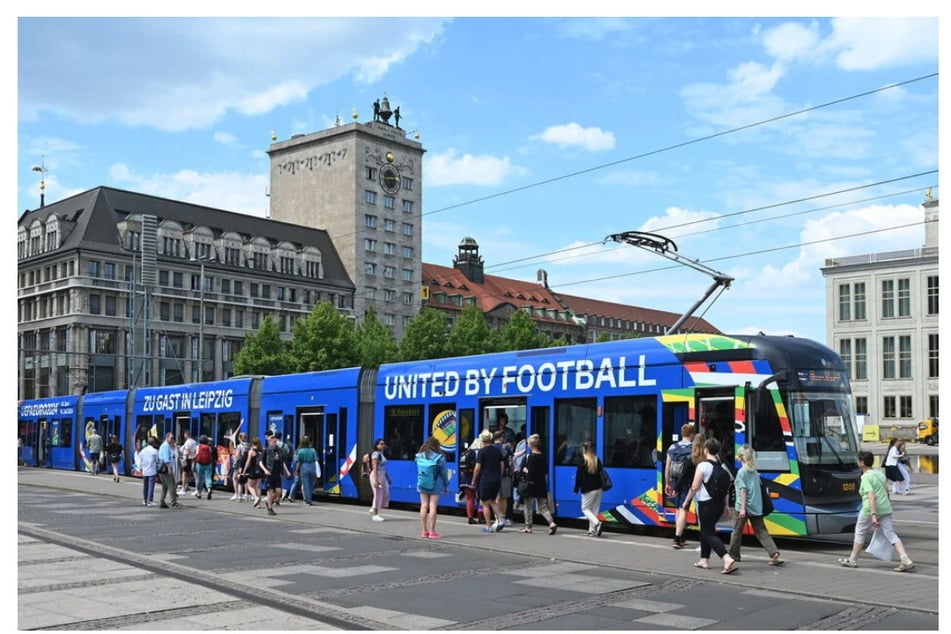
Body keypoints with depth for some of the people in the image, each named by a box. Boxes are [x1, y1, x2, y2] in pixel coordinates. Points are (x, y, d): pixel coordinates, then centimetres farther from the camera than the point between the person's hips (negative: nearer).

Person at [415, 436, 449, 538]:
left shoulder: (419, 456, 0)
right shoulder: (440, 458, -10)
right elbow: (444, 473, -3)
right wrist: (446, 486, 7)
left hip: (422, 485, 4)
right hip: (435, 486, -4)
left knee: (424, 506, 9)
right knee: (433, 507, -1)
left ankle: (425, 531, 14)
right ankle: (432, 531, 0)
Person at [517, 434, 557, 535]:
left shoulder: (529, 457, -13)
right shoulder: (543, 456, 5)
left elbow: (529, 472, -19)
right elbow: (546, 471, 9)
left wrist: (525, 470, 0)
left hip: (530, 484, -6)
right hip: (541, 485, 6)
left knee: (527, 506, 11)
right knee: (543, 507, 9)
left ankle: (528, 527, 19)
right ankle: (552, 523, -10)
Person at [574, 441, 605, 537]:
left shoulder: (583, 461, -9)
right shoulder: (597, 460, 6)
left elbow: (579, 476, -8)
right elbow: (601, 473, 10)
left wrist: (576, 488, 0)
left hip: (588, 489, -5)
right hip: (598, 488, 5)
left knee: (585, 508, 5)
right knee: (595, 509, 12)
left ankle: (596, 523, -18)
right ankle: (592, 530, 12)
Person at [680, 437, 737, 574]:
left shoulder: (703, 466, -14)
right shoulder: (722, 466, 7)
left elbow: (694, 487, -15)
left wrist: (686, 501, -4)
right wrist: (726, 505, 20)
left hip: (706, 504, -8)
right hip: (719, 503, 8)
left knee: (708, 533, -3)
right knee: (706, 530, 21)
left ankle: (727, 559, -19)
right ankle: (704, 560, 26)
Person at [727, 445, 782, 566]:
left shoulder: (741, 472, -10)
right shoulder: (755, 472, 10)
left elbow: (743, 490, -16)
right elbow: (757, 488, 16)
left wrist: (743, 508, -19)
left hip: (743, 507, -6)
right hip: (756, 506, 6)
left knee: (737, 531, 11)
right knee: (761, 532, 3)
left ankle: (733, 554, 24)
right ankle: (774, 553, -13)